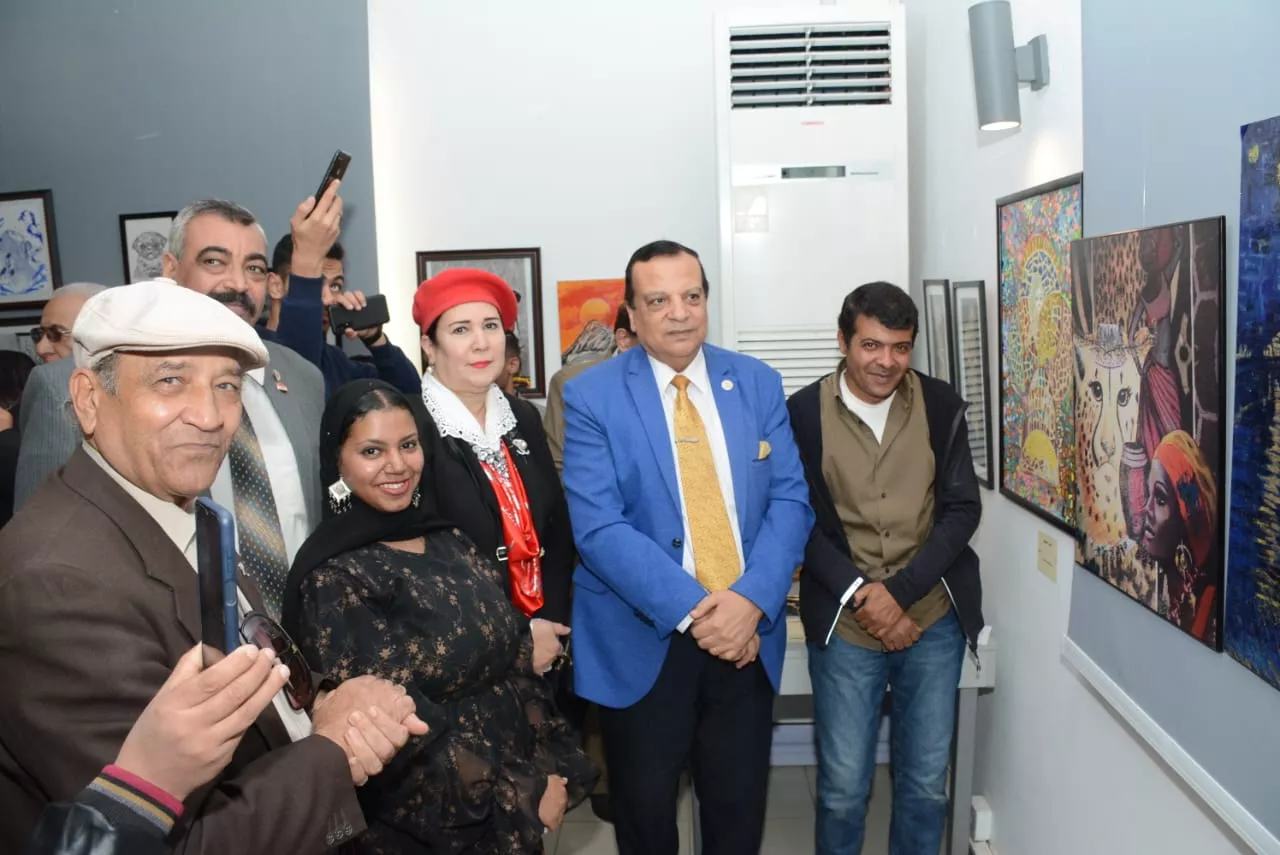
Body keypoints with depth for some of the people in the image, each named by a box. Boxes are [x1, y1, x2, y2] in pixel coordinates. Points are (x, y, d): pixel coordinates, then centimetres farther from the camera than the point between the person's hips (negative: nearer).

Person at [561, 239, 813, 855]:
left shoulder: (759, 383, 4)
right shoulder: (591, 396, -7)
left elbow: (790, 500, 0)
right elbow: (597, 526, -15)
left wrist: (750, 600, -15)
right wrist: (691, 611, -21)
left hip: (748, 631, 3)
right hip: (642, 640, -2)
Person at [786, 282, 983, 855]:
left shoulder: (942, 406, -1)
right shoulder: (803, 413, -6)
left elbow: (962, 509, -2)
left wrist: (899, 591, -13)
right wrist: (859, 594, -14)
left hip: (933, 619, 2)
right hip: (844, 625, -2)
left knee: (926, 784, 13)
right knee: (843, 789, 7)